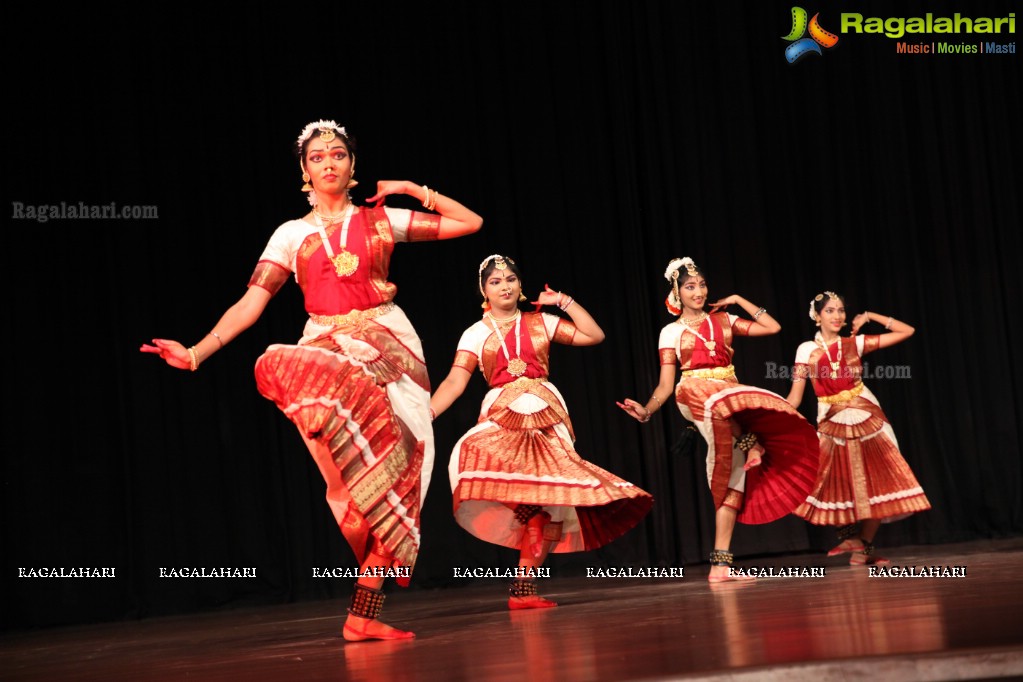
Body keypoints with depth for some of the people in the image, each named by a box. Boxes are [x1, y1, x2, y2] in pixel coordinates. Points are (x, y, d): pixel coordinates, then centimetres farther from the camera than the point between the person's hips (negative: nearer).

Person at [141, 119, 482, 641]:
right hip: (327, 344, 0)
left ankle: (364, 614, -12)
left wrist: (413, 190, 9)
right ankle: (341, 490, -25)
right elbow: (251, 303, 3)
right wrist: (197, 351, -9)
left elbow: (471, 222, 14)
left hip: (388, 345, 0)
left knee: (390, 468, -16)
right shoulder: (292, 235, 11)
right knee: (279, 366, -40)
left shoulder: (382, 219, 12)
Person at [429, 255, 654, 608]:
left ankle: (523, 587, -2)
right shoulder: (475, 334, 10)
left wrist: (564, 301, 7)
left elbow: (594, 335, 9)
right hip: (502, 418, -2)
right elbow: (454, 382, 0)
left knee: (551, 502, -7)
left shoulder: (541, 323, 15)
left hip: (546, 417, 2)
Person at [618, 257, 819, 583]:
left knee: (731, 474, -11)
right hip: (695, 394, -3)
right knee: (718, 402, -43)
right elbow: (666, 385, 6)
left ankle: (720, 564, -12)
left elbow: (773, 327, 16)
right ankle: (753, 444, -18)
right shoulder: (671, 332, 11)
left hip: (731, 396, 3)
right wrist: (646, 410, -11)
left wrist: (738, 300, 16)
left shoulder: (724, 321, 20)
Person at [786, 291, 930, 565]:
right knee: (841, 487, -9)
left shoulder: (856, 343, 3)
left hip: (867, 417, 2)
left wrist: (869, 316, 4)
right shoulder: (807, 350, 0)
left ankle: (864, 545, 11)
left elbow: (907, 331, 6)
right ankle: (851, 536, 13)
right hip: (832, 423, -2)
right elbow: (796, 395, -3)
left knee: (876, 484, -1)